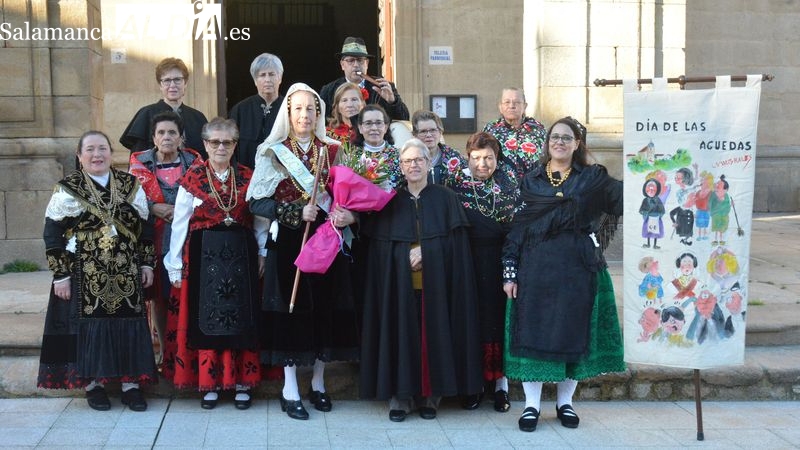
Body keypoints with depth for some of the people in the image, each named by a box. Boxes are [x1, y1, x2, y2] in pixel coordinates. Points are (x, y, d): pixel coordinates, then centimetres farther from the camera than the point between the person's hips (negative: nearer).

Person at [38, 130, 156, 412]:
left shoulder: (130, 185, 5)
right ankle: (93, 384, 15)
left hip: (126, 273, 3)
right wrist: (60, 275, -9)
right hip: (84, 275, -2)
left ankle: (130, 383, 13)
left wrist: (147, 263, 5)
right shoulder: (68, 189, -3)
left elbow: (145, 227, 10)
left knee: (129, 324, 3)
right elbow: (52, 235, -4)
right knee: (89, 325, 1)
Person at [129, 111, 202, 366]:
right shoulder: (140, 162, 7)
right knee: (158, 296, 4)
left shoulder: (193, 162, 7)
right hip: (155, 239, 0)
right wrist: (156, 209, -14)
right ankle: (164, 350, 17)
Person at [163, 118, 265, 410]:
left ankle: (242, 382, 14)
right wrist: (175, 266, -3)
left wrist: (262, 253, -3)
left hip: (241, 254, 2)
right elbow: (179, 224, 0)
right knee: (206, 317, 3)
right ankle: (209, 383, 13)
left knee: (240, 317, 5)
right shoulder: (192, 178, 0)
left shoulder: (247, 177, 6)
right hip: (203, 255, -1)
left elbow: (260, 220, 8)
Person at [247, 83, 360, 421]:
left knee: (326, 307, 5)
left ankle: (318, 383, 20)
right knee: (291, 308, -2)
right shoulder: (273, 152, -1)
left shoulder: (331, 151, 9)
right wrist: (296, 212, -16)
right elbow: (256, 202, -6)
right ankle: (290, 390, 8)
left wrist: (349, 215, -8)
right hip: (288, 243, -3)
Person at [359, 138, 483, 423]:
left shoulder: (445, 199, 6)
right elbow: (378, 249, 4)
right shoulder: (390, 202, 9)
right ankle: (400, 396, 4)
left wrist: (425, 251, -13)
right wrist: (409, 256, -11)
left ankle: (430, 396, 8)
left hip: (435, 285, 0)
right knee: (401, 334, -3)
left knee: (433, 335, -1)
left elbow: (457, 244, 0)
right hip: (399, 285, 1)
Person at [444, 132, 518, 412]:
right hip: (469, 261, 0)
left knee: (500, 318, 0)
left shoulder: (508, 179, 7)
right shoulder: (456, 183, 4)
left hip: (502, 260, 1)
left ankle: (501, 383, 11)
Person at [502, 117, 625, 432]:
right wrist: (509, 271, -1)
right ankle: (531, 404, 13)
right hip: (535, 267, 0)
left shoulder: (594, 178, 5)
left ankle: (565, 402, 22)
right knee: (532, 333, 2)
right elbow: (517, 227, 5)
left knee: (573, 333, 6)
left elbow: (625, 198, -9)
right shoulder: (532, 181, 7)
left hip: (578, 267, 0)